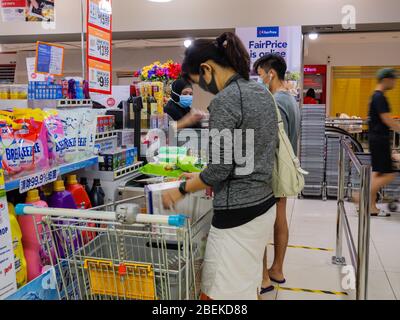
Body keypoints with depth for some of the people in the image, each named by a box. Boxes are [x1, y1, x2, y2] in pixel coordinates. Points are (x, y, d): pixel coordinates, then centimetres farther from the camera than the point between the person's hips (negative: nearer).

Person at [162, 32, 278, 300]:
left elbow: (219, 169, -19)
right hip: (264, 204, 9)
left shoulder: (224, 100, -18)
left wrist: (182, 189, -3)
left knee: (216, 294, 5)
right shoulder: (263, 93, 10)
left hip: (237, 213, -9)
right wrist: (208, 181, 20)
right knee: (249, 289, 21)